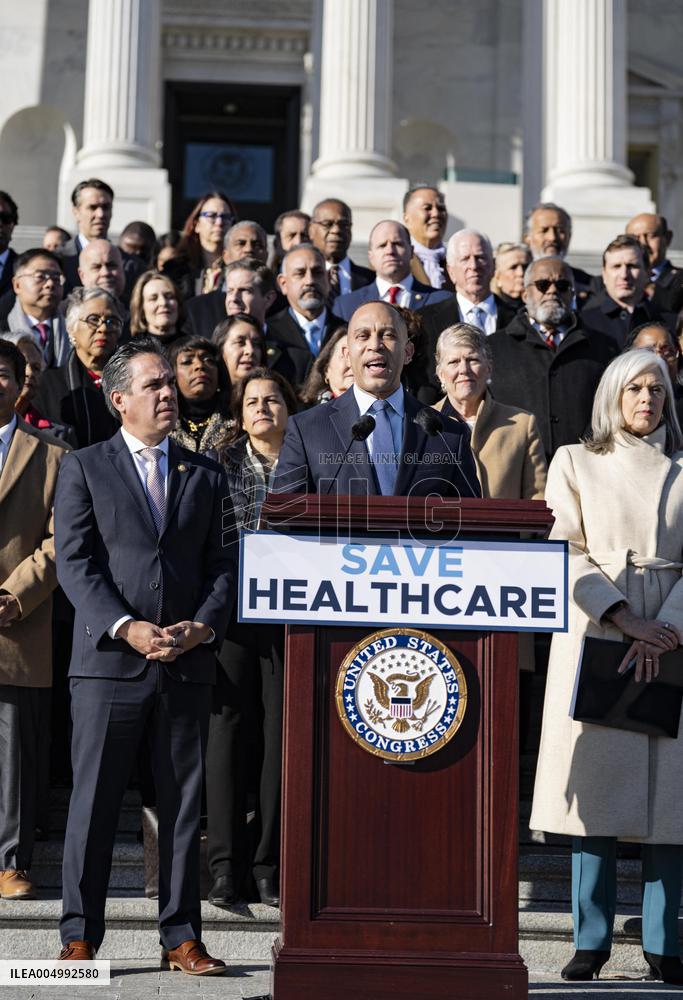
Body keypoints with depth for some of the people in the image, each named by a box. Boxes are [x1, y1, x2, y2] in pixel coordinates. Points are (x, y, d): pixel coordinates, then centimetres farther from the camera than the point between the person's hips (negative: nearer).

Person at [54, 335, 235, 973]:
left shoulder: (206, 476, 15)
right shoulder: (83, 469, 6)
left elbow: (223, 564, 11)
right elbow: (74, 563, -3)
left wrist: (201, 626, -7)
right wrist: (126, 627, -15)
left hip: (189, 663, 3)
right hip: (107, 659, -3)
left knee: (183, 804, 6)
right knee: (93, 802, 0)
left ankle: (181, 938, 13)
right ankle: (79, 937, 9)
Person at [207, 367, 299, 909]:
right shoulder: (220, 464, 8)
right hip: (231, 610, 0)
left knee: (283, 735, 2)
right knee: (228, 729, 0)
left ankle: (271, 865, 10)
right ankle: (227, 864, 7)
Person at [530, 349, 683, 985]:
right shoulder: (574, 462, 10)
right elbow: (566, 553, 0)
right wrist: (624, 619, -12)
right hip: (594, 632, -1)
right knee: (597, 785, -4)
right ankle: (591, 939, 2)